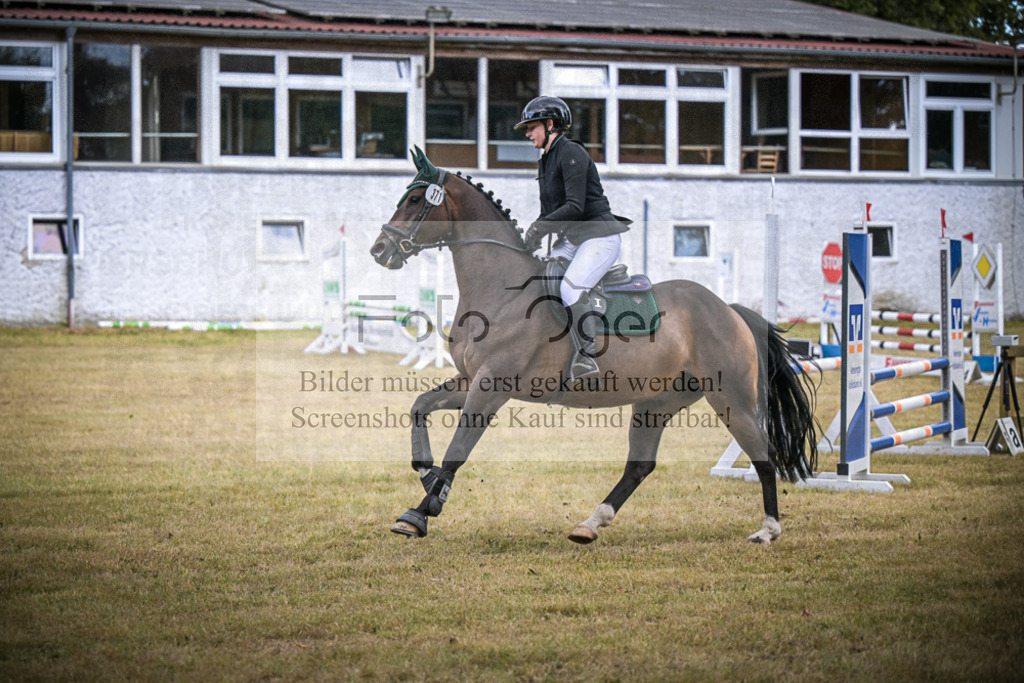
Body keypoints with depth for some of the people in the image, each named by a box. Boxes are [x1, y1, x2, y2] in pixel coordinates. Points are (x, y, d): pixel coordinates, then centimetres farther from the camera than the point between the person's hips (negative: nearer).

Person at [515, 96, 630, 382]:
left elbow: (575, 207, -21)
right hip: (571, 239, 10)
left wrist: (539, 227, -20)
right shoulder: (545, 161, 16)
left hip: (600, 236, -10)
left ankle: (587, 355, -31)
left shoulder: (571, 153, -13)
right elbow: (548, 213, 20)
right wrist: (531, 240, 3)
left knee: (571, 287, -30)